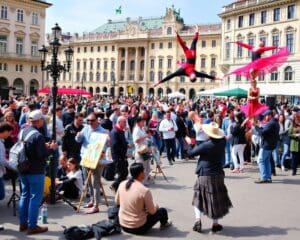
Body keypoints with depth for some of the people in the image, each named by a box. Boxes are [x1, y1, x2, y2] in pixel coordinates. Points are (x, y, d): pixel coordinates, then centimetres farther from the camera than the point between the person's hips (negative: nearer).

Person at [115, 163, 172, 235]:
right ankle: (164, 224, 44)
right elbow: (152, 211, -13)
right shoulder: (145, 190, -25)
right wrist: (156, 205, 10)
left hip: (123, 225, 6)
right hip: (138, 228, -6)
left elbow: (117, 202, 8)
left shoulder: (122, 184, -8)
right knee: (163, 211, 16)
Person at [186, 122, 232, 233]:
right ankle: (215, 224, 15)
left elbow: (191, 153, -8)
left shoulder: (205, 145, -19)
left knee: (199, 198, 13)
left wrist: (189, 143, 9)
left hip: (205, 175, -3)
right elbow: (223, 137, 21)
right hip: (218, 174, 4)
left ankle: (198, 220, 1)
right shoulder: (222, 143, -5)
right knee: (216, 199, 12)